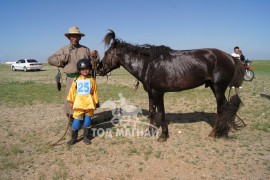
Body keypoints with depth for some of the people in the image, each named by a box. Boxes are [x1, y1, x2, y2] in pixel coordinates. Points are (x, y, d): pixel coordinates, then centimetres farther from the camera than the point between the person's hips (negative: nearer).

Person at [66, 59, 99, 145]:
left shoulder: (92, 80, 1)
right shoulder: (76, 80, 2)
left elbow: (95, 92, 5)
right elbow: (72, 91, 8)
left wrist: (95, 102, 6)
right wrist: (71, 101, 9)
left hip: (89, 104, 0)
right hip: (79, 104, 0)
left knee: (88, 120, 8)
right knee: (77, 120, 0)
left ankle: (86, 137, 21)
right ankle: (73, 137, 13)